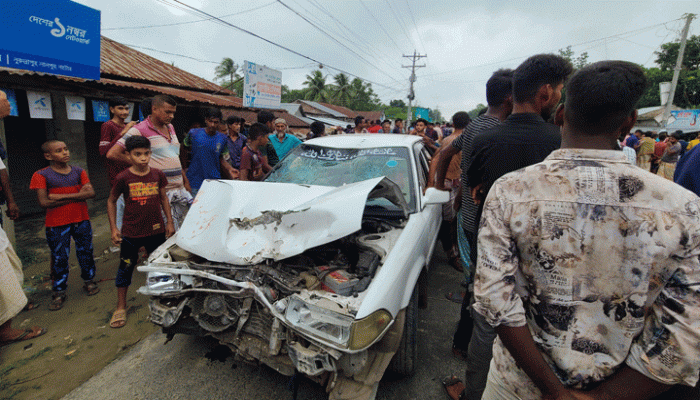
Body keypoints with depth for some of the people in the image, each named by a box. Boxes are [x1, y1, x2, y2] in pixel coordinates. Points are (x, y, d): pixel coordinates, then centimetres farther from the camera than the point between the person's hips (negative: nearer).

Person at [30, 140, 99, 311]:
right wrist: (76, 196, -15)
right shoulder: (41, 175, -7)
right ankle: (59, 292, 22)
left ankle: (89, 281, 33)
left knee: (86, 252, 13)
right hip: (56, 224, -2)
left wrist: (62, 196, -19)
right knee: (59, 258, 6)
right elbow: (44, 203, -16)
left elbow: (91, 193, -12)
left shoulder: (78, 171, 1)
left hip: (81, 220, 2)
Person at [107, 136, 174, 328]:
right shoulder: (123, 178, -10)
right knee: (125, 267, 9)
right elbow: (111, 201, 1)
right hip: (131, 233, -2)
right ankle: (121, 307, 27)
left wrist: (170, 222, 6)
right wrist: (114, 228, -2)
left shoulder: (157, 174, -3)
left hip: (156, 231, 2)